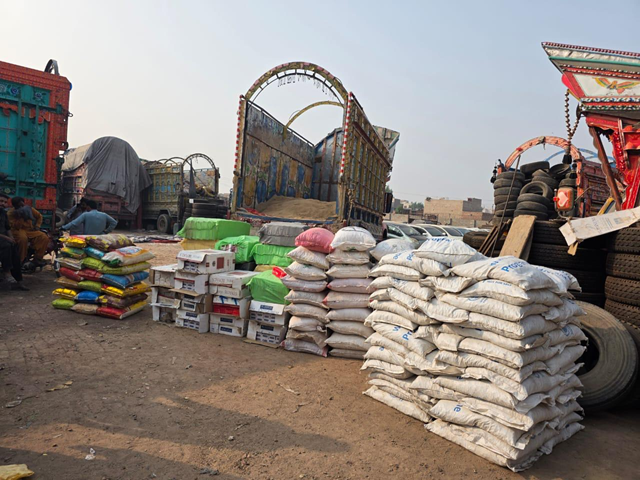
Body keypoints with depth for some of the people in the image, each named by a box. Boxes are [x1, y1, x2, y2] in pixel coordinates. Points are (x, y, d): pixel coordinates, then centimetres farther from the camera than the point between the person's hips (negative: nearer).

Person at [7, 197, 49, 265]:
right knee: (23, 238, -40)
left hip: (31, 230, 5)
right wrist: (21, 218, -27)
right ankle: (20, 260, -24)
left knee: (45, 237, -20)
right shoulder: (10, 213, -9)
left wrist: (37, 226, 4)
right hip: (19, 230, -4)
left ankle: (37, 258, -11)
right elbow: (16, 227, -18)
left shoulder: (29, 209, 2)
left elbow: (39, 216, 17)